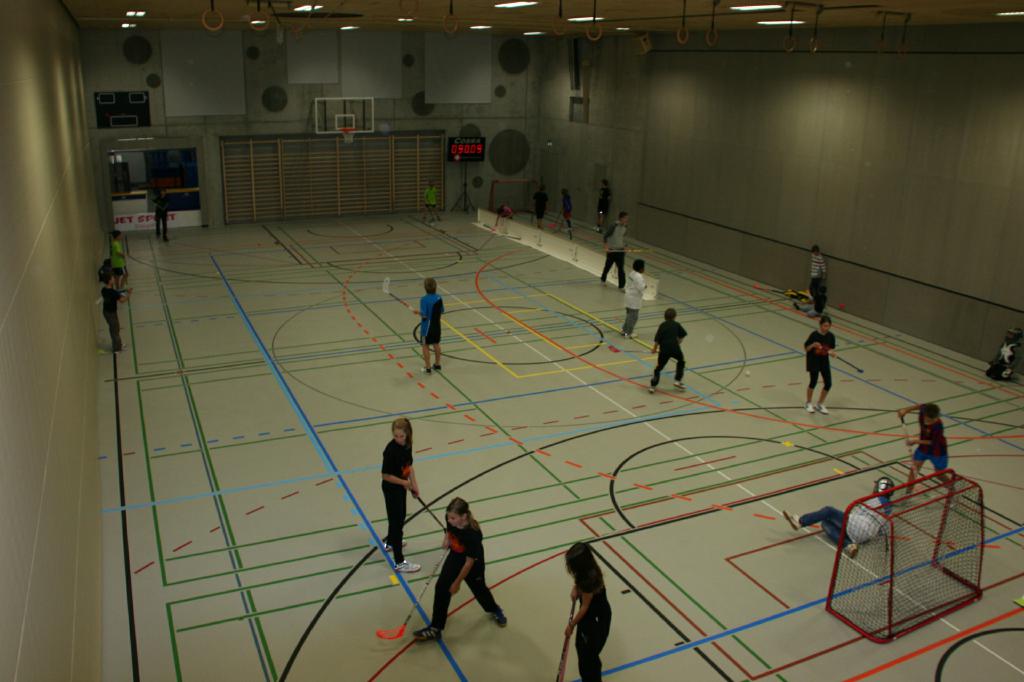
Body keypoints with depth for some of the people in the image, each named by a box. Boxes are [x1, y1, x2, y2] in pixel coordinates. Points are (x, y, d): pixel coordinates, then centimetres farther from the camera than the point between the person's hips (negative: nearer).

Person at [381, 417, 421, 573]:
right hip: (391, 489, -8)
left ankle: (390, 543, 53)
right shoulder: (391, 450, -29)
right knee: (396, 521, 0)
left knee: (400, 517, 27)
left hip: (401, 486, 8)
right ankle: (399, 562, 9)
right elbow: (385, 475, -24)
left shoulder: (407, 445, -5)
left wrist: (414, 485, 4)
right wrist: (404, 483, -18)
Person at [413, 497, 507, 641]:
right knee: (441, 588, -6)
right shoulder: (450, 519, -25)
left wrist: (457, 582, -17)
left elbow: (469, 562, -27)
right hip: (454, 558, 5)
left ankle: (495, 610, 53)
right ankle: (435, 628, 7)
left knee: (479, 589, 19)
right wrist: (446, 539, -12)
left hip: (473, 565, -5)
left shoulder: (473, 534, -40)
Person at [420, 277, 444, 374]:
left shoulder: (424, 300, -23)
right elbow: (442, 311, 5)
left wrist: (419, 313, -4)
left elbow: (424, 315, -23)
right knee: (436, 344, 20)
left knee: (426, 346, 7)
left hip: (427, 326, -6)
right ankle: (437, 364, 32)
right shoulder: (439, 298, -5)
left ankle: (427, 367, 12)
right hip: (437, 325, 6)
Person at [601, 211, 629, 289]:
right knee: (608, 266, 13)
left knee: (621, 268, -2)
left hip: (620, 250, 5)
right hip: (611, 250, -5)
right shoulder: (613, 226, -18)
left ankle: (622, 285, 1)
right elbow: (604, 235, -16)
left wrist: (624, 246, 10)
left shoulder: (624, 227, 2)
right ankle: (603, 279, 37)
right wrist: (606, 247, -22)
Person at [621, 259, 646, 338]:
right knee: (633, 316, 1)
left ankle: (624, 330, 29)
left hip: (629, 296, 10)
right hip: (635, 299, -10)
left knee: (629, 314, 21)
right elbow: (641, 287, -25)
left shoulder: (631, 274, 7)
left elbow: (627, 284, 14)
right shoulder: (638, 277, -22)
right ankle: (628, 332, 8)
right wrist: (645, 286, -6)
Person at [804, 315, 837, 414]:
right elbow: (806, 349, -11)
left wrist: (832, 353, -15)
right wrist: (813, 345, -29)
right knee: (813, 382, -1)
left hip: (824, 362, 4)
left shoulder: (831, 336, -3)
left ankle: (820, 404, 22)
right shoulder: (814, 335, -16)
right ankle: (809, 403, 24)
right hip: (813, 361, -4)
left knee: (828, 384, 1)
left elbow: (831, 349, 7)